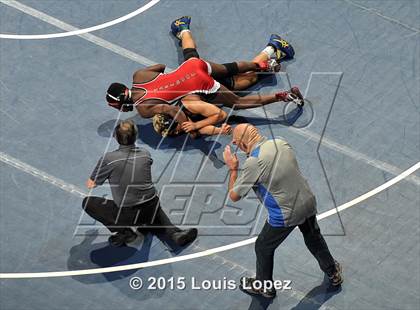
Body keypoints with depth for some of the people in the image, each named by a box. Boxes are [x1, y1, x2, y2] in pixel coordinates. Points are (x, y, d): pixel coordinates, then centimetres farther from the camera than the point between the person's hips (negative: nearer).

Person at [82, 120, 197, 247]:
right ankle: (174, 233, 13)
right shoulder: (145, 154, 1)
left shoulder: (108, 158, -11)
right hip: (152, 209, 4)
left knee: (87, 202, 11)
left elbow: (90, 185, 2)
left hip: (127, 214, -4)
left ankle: (124, 232, 1)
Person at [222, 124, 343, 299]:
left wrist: (233, 169, -2)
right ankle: (333, 273, 51)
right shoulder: (281, 143, -6)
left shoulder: (253, 163, -25)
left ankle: (263, 287, 41)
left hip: (285, 216, -6)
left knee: (263, 248, 20)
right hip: (308, 203, 6)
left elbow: (234, 196, -13)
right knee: (314, 238, 31)